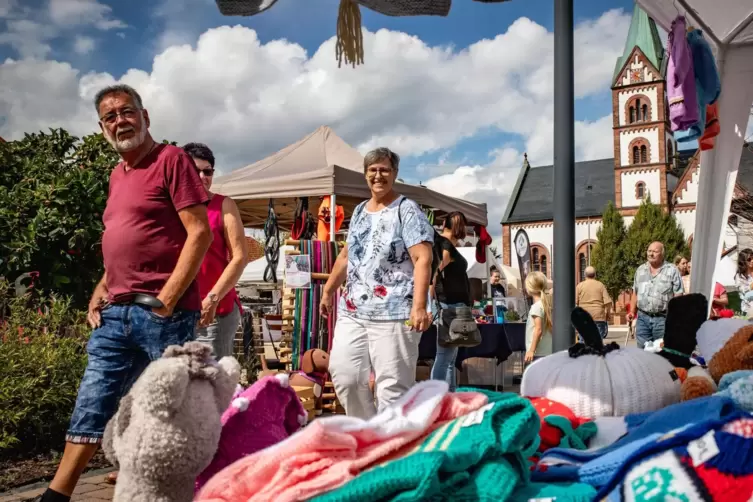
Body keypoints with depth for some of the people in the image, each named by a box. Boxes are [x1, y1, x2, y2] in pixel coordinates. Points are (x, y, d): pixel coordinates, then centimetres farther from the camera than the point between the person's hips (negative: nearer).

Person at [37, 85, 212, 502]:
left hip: (164, 313, -7)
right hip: (115, 313, 7)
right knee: (90, 408, 10)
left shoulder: (171, 159, -4)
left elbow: (200, 233, -12)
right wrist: (101, 290, 12)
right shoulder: (117, 175, 19)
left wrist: (165, 300, -15)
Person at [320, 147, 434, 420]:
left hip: (394, 313, -7)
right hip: (352, 311, 7)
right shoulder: (359, 211, 17)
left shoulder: (407, 210, -5)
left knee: (392, 386, -4)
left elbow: (422, 259, -15)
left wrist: (419, 306, -24)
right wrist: (328, 290, 26)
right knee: (344, 375, 3)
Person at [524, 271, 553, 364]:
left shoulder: (536, 306, -13)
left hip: (538, 353, -9)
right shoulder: (548, 304, 11)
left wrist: (531, 350, -20)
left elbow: (538, 330, -20)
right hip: (548, 351, 9)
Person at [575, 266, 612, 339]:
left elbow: (575, 302, -1)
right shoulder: (600, 285, 3)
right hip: (598, 317, 0)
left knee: (583, 339, 2)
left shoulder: (580, 286, 2)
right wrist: (607, 312, 12)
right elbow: (608, 302, -3)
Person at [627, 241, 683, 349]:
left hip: (662, 318, -4)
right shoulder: (640, 270, 11)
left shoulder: (672, 271, -3)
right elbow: (635, 293, 17)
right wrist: (632, 312, 9)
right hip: (642, 317, 4)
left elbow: (678, 296, -6)